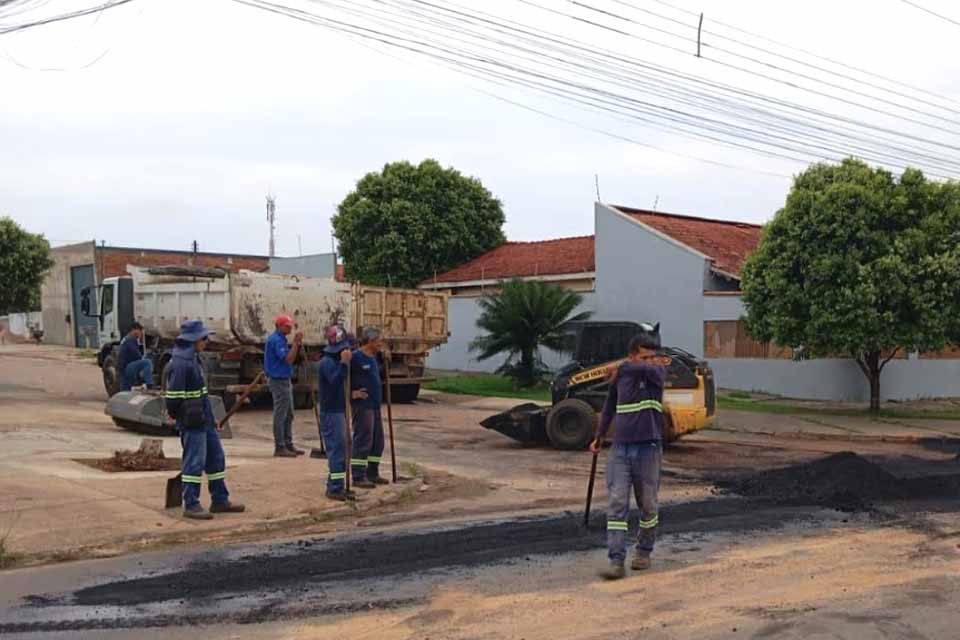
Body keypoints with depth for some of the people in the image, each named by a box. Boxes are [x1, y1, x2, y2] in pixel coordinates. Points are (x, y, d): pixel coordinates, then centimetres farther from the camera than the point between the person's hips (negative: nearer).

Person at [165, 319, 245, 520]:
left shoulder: (193, 359, 13)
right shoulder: (180, 364, -19)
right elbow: (173, 396, -20)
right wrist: (178, 416, -10)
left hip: (205, 420, 10)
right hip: (192, 423, -10)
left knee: (216, 458, 14)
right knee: (194, 462, -4)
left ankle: (220, 501, 23)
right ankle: (190, 505, 5)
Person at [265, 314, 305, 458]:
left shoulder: (280, 339, 15)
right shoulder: (276, 340, -16)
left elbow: (290, 358, 17)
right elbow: (288, 359, -22)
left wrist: (297, 344, 7)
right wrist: (296, 342, -21)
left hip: (285, 380, 10)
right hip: (279, 380, -10)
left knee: (288, 415, 14)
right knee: (280, 415, -6)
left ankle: (288, 445, 20)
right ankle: (279, 448, -1)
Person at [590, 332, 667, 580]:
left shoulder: (658, 373, -4)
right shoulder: (619, 378, 5)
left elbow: (644, 369, -28)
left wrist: (620, 369, -11)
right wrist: (599, 436, 25)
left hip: (648, 449, -2)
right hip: (620, 448, 2)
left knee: (648, 505, 10)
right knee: (617, 505, -6)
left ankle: (644, 552, 29)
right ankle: (616, 562, -6)